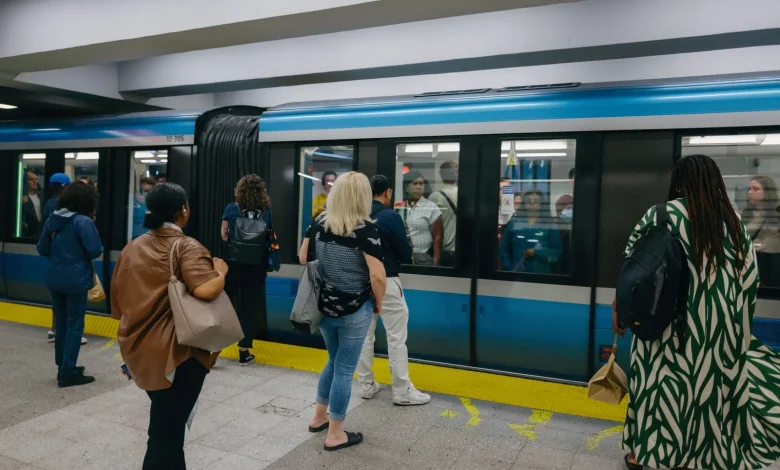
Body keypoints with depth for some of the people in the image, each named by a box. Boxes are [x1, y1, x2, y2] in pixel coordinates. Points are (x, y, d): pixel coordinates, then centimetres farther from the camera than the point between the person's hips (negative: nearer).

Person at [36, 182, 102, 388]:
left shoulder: (52, 220, 6)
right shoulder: (83, 221, -16)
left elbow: (42, 249, 12)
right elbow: (95, 251, -20)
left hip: (54, 278, 7)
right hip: (75, 280, -7)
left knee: (61, 323, 16)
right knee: (74, 325, 0)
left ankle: (63, 367, 26)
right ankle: (67, 373, 3)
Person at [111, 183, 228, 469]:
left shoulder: (133, 248, 8)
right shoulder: (186, 247, -15)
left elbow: (118, 301, 13)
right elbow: (205, 290, -33)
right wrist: (221, 271, -12)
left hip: (139, 351, 8)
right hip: (177, 354, -7)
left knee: (163, 423, 26)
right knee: (167, 431, 6)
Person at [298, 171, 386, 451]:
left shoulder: (319, 223, -1)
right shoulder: (365, 229, -17)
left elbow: (302, 258, 9)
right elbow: (377, 276, -21)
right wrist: (378, 303, -5)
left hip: (324, 306, 5)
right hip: (354, 310, -5)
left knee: (334, 362, 25)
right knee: (345, 369, 8)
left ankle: (319, 417, 37)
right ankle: (335, 435, 20)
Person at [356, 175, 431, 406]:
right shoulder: (390, 216, -14)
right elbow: (405, 255, -11)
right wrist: (406, 249, 10)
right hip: (386, 282, -6)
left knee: (365, 335, 13)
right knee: (396, 337, 3)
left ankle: (366, 385, 23)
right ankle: (402, 391, 10)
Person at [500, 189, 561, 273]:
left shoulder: (550, 226, 2)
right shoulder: (513, 224, 5)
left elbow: (557, 253, -2)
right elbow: (503, 249, 4)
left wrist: (536, 252, -14)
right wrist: (509, 269, -6)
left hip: (541, 274, -1)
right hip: (516, 274, 1)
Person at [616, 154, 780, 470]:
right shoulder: (734, 222, 4)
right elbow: (750, 278, 6)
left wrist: (619, 305, 3)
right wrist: (735, 323, 15)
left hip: (670, 321, -3)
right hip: (718, 324, 3)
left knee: (657, 382, 10)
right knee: (706, 384, 15)